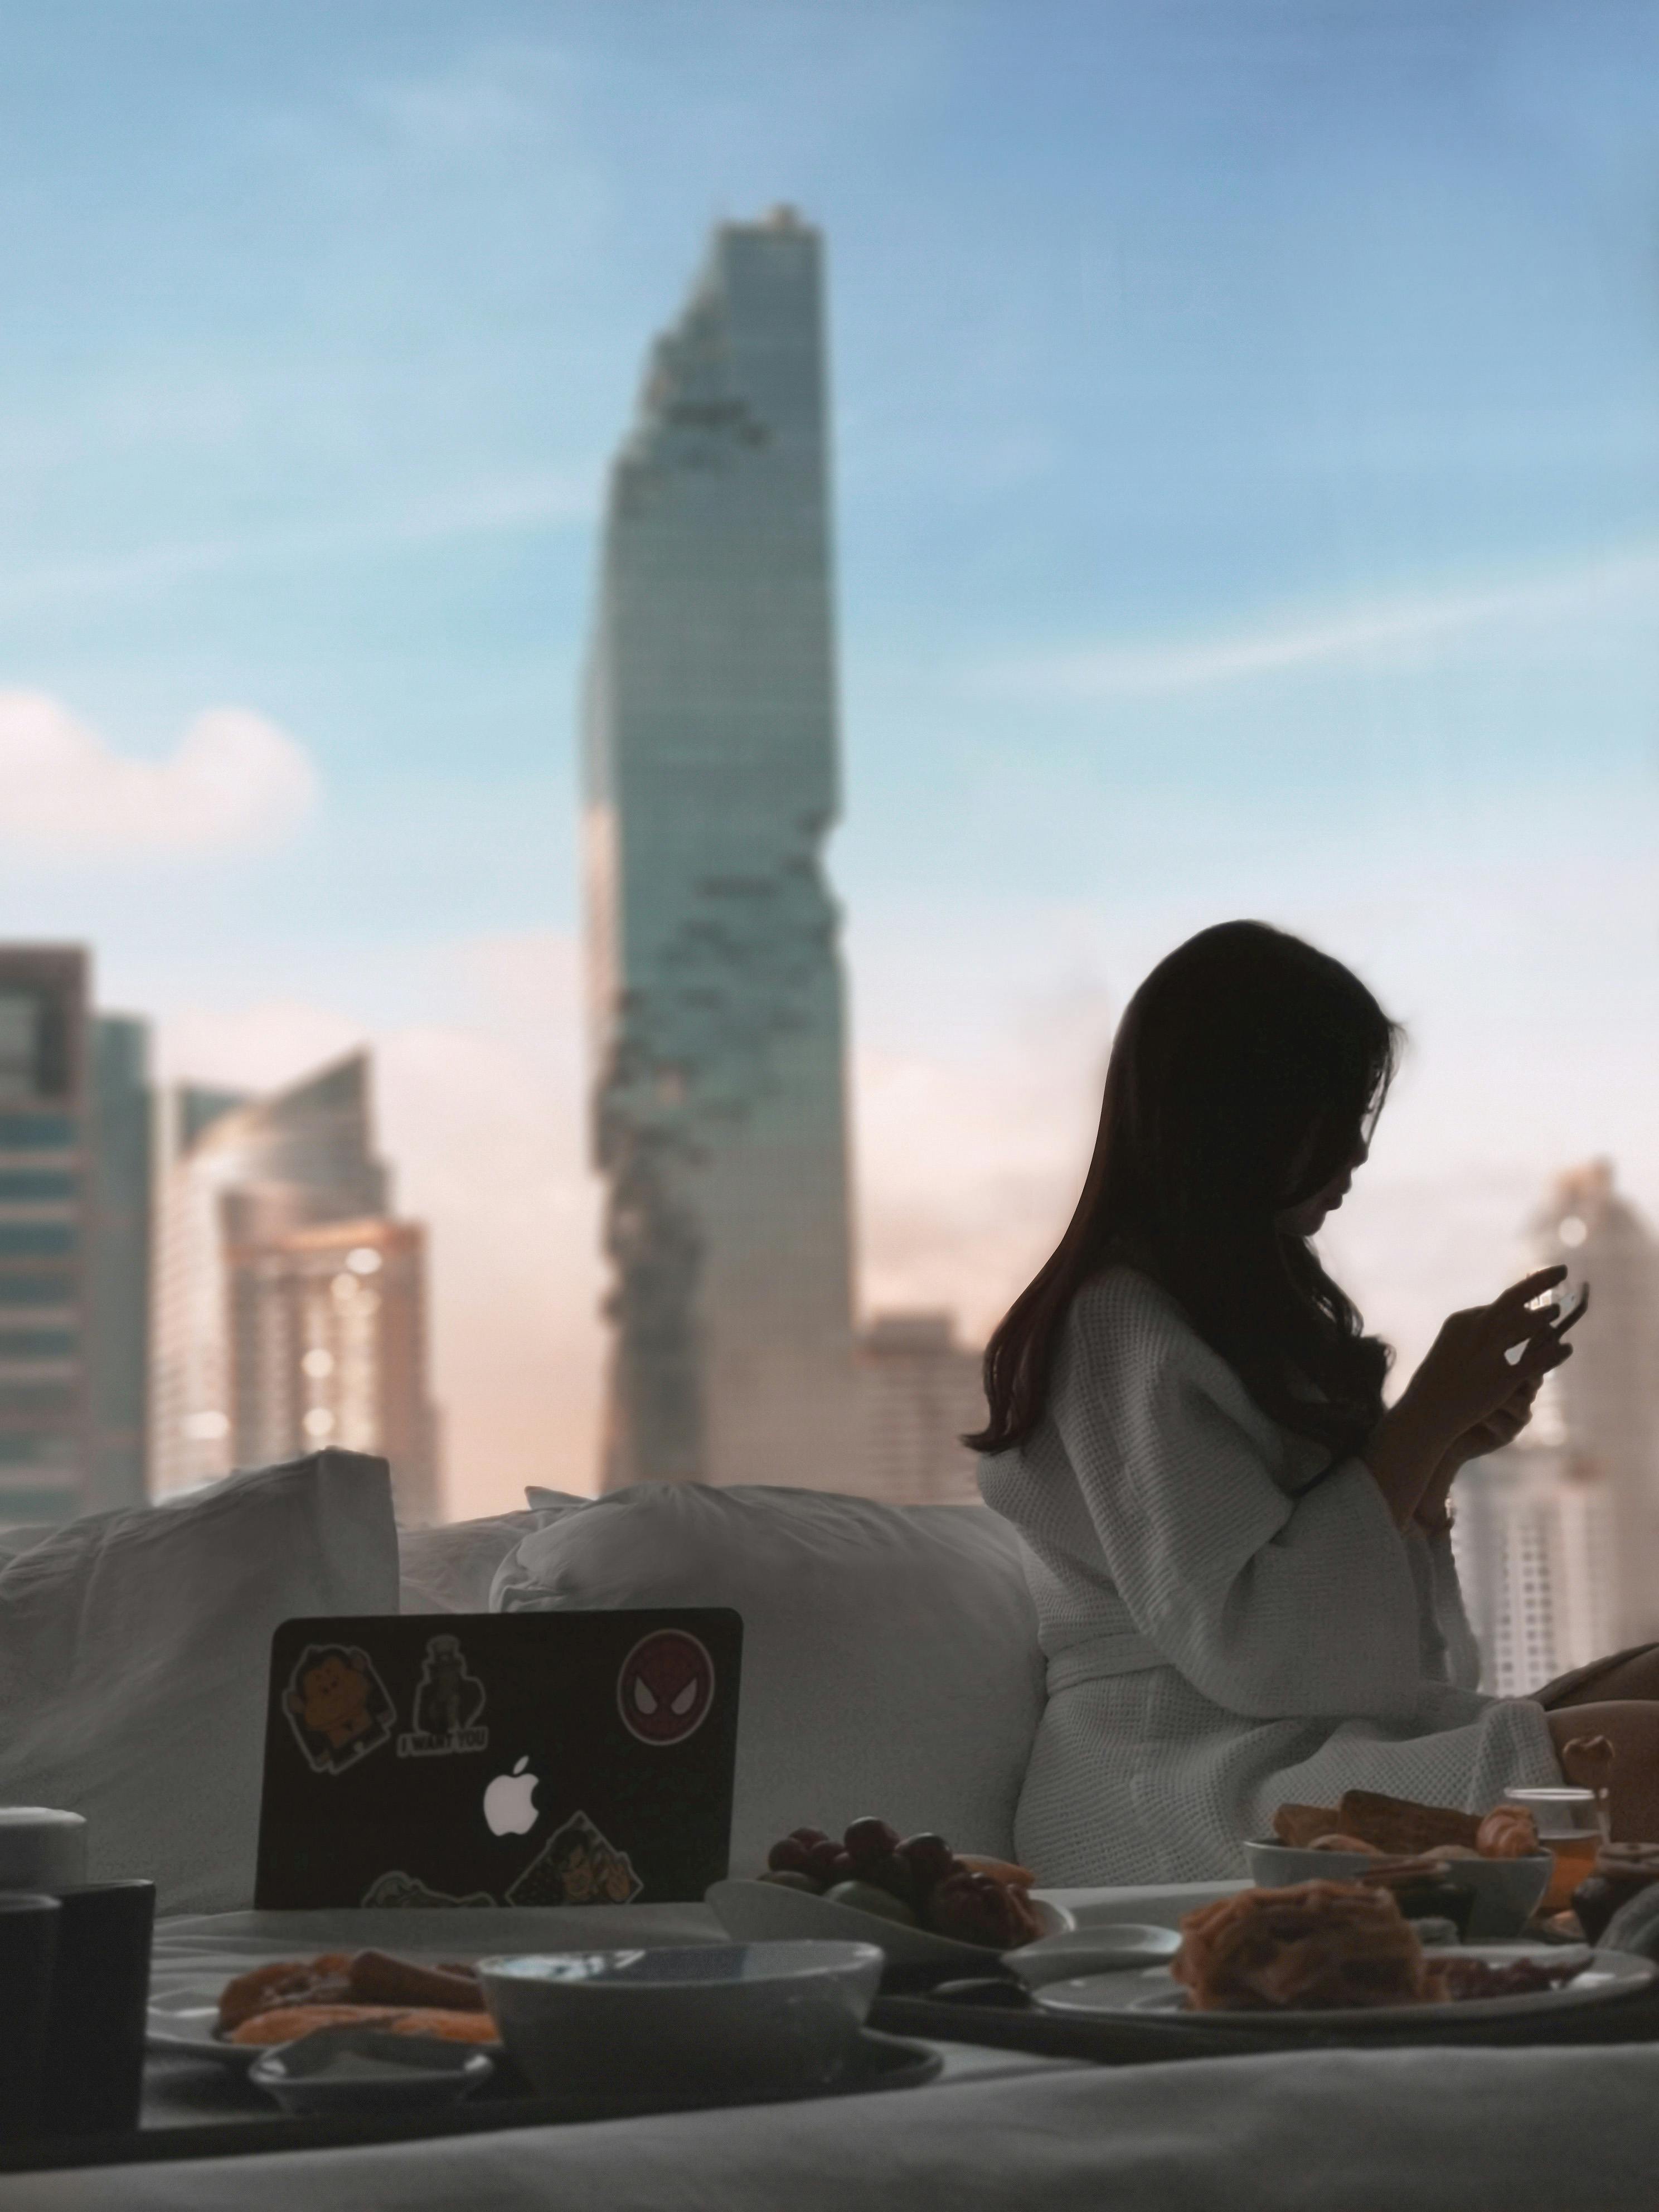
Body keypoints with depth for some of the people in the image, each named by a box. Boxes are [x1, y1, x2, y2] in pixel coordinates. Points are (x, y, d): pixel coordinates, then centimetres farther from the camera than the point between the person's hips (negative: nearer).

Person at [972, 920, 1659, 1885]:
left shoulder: (1247, 1309, 17)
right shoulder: (1123, 1329, -12)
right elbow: (1243, 1643, -19)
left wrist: (1447, 1450, 5)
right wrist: (1425, 1421, -13)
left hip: (1317, 1737, 10)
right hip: (1190, 1796, -10)